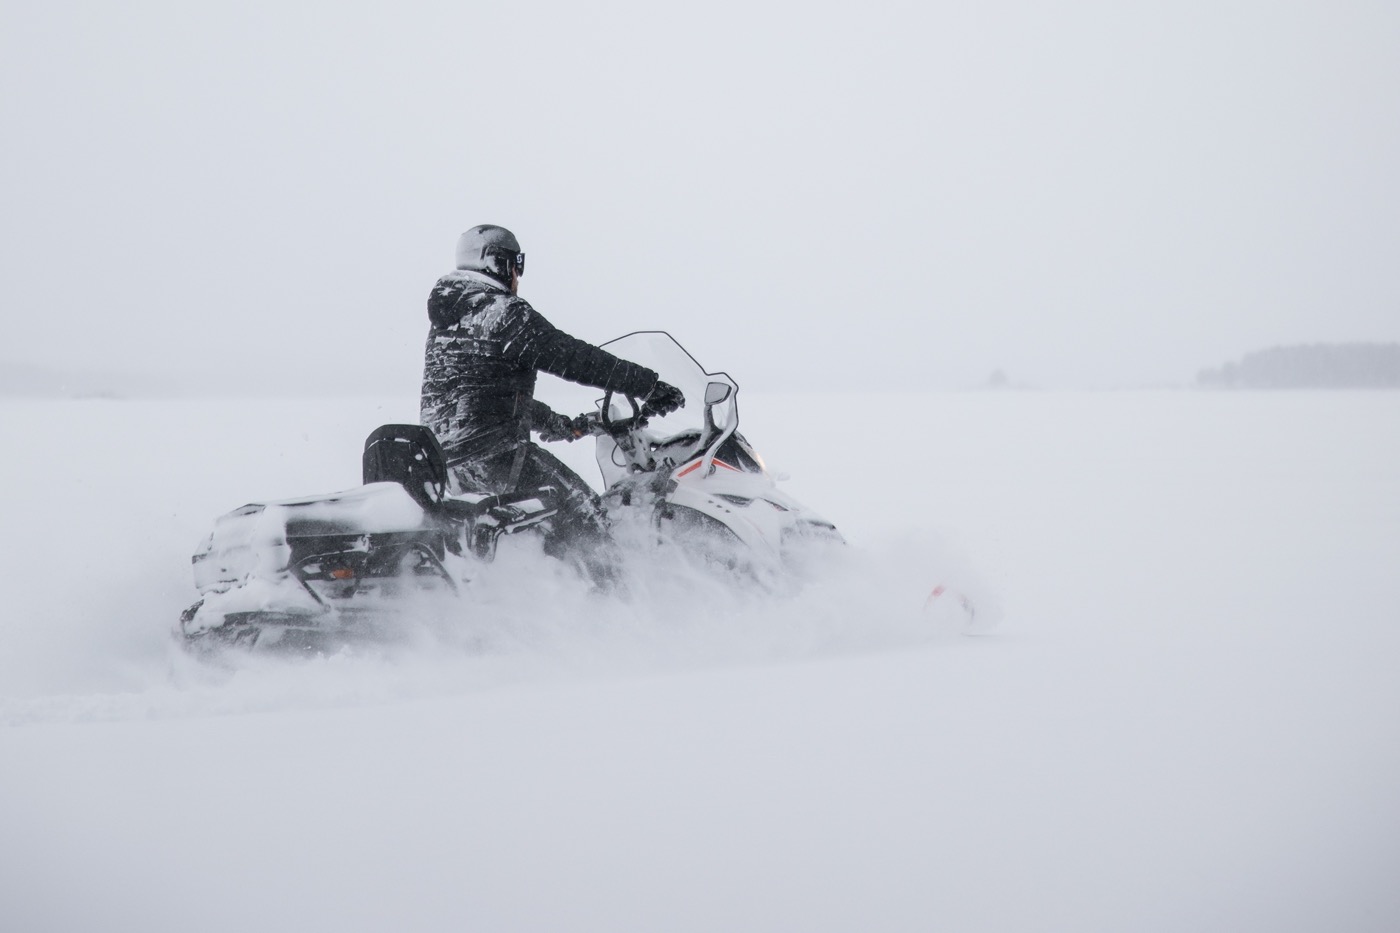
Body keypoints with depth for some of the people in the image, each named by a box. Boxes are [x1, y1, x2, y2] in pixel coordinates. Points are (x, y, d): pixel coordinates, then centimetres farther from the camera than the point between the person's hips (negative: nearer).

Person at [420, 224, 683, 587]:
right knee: (583, 513, -4)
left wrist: (560, 424, 34)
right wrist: (649, 386, -10)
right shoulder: (504, 312, -10)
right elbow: (571, 357, -14)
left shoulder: (445, 321, 20)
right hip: (495, 457, -9)